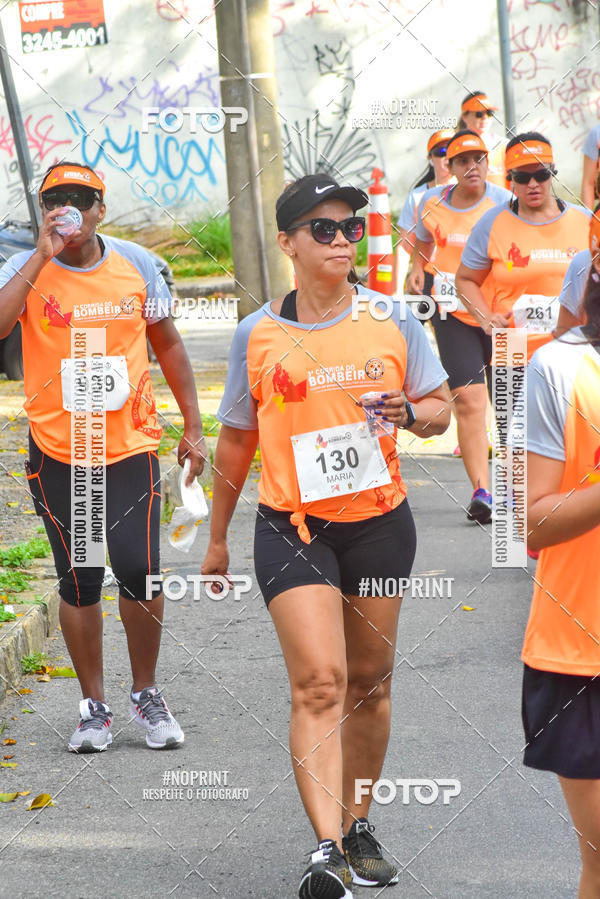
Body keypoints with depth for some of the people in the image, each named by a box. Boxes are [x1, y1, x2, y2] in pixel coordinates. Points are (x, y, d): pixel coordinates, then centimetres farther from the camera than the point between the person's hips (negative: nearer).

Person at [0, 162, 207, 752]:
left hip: (132, 444, 1)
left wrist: (192, 427, 12)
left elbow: (167, 344, 13)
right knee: (79, 580, 4)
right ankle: (93, 706, 19)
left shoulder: (135, 264, 2)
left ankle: (146, 693, 12)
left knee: (139, 570, -9)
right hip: (58, 453, -1)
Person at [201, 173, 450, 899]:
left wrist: (409, 413, -17)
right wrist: (217, 538, 13)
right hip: (292, 525, -2)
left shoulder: (391, 318, 0)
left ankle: (357, 824, 29)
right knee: (318, 683, -14)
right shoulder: (257, 335, -2)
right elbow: (236, 440, 8)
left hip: (380, 520, 2)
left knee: (369, 681, 11)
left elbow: (439, 406, 7)